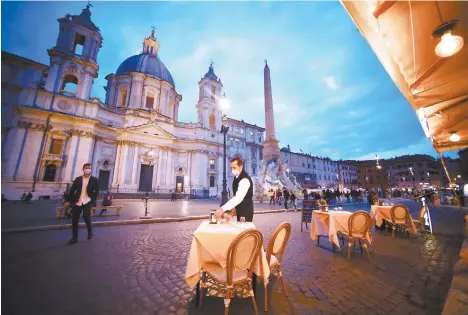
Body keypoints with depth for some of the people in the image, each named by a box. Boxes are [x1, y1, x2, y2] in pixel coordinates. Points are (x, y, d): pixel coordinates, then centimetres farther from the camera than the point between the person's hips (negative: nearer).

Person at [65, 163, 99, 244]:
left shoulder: (95, 180, 3)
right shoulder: (78, 179, 9)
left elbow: (96, 191, 3)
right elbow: (72, 190, 8)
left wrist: (93, 200, -4)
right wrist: (71, 200, 1)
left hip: (87, 201, -3)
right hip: (77, 201, 3)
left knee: (86, 216, -17)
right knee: (74, 219, 4)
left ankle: (90, 231, 11)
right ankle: (74, 238, 20)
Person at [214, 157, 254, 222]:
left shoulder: (245, 180, -27)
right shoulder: (237, 177, 3)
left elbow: (238, 197, -39)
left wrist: (223, 209, -46)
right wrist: (234, 207, 7)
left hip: (246, 210, -8)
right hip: (240, 209, 9)